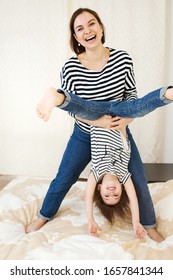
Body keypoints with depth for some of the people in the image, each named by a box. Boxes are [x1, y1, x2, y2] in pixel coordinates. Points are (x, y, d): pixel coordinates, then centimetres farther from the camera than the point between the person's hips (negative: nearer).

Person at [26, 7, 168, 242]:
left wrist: (128, 118, -22)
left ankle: (149, 225, 32)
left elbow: (131, 94, -4)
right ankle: (44, 216, 39)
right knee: (63, 179, 12)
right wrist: (98, 122, -26)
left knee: (139, 181, 7)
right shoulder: (70, 68, -20)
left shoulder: (123, 59, -16)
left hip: (119, 132, 1)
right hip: (84, 135, -1)